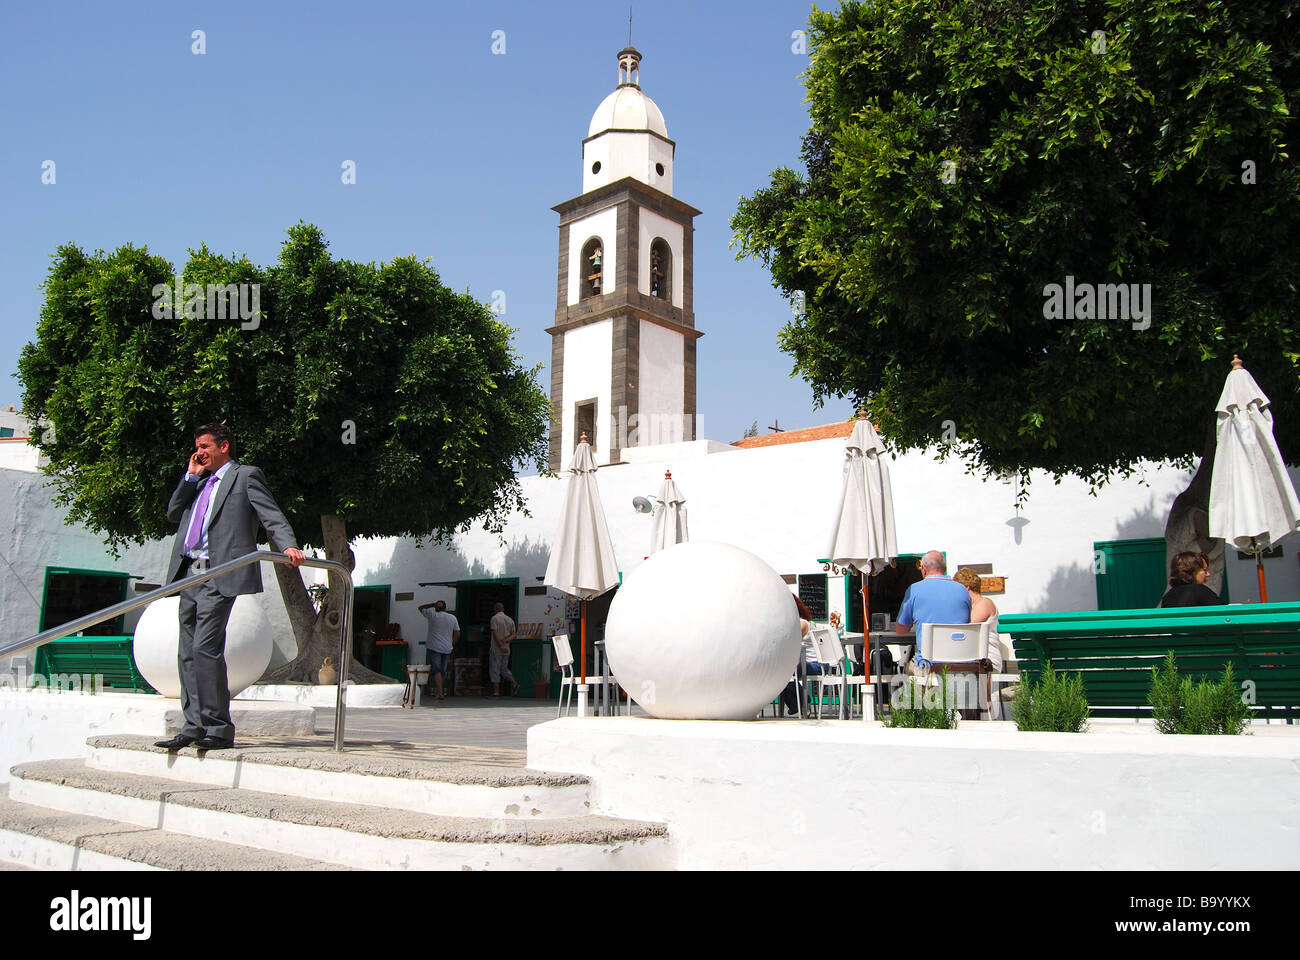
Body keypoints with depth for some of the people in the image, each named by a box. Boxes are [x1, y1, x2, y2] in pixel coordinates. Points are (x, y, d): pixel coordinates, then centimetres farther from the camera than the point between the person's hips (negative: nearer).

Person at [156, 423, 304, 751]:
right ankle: (195, 727, 14)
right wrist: (191, 476, 12)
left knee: (205, 648, -15)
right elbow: (173, 513, 19)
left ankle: (218, 729, -10)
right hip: (190, 575, 8)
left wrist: (289, 546, -23)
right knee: (188, 654, 8)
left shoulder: (245, 476, 3)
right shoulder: (199, 484, 26)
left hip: (219, 576, -8)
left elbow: (272, 517, -6)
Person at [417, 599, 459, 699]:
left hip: (434, 647, -4)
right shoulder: (453, 618, 6)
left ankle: (440, 692, -21)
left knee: (436, 670, -9)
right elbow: (457, 634, 6)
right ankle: (436, 692, 21)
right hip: (447, 649, 4)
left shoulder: (433, 616, -4)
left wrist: (433, 604, 1)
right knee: (442, 671, 12)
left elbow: (420, 608, 10)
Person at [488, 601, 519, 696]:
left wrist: (501, 646, -17)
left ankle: (496, 692, 0)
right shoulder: (510, 620, 11)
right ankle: (514, 684, -1)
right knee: (504, 669, 18)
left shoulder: (494, 618, -7)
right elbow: (513, 635, 4)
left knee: (494, 671, 1)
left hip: (496, 650, -6)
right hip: (506, 650, 6)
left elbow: (495, 633, -16)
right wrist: (505, 641, -9)